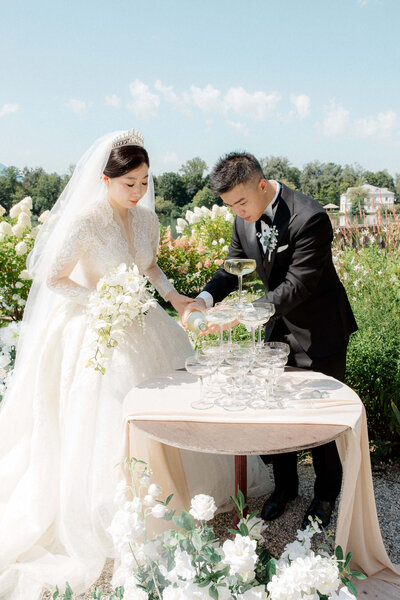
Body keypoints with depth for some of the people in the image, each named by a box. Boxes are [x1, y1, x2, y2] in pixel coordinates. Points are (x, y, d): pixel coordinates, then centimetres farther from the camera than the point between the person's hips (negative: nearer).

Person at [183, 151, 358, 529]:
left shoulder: (310, 218, -28)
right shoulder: (245, 218, -5)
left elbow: (297, 285, -30)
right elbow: (235, 266, 2)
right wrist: (204, 299, -17)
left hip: (319, 331, -6)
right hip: (279, 328, 6)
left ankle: (326, 494, 33)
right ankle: (284, 485, 37)